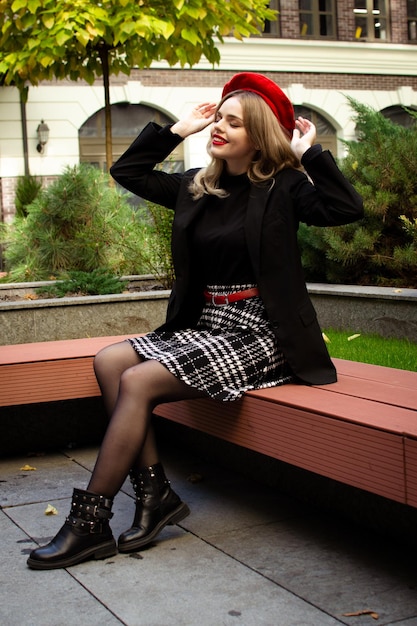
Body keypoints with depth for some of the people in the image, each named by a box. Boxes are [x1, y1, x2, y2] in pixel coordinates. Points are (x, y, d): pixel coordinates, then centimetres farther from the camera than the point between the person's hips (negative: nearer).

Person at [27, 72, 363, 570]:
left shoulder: (282, 186, -4)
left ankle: (90, 523, -13)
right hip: (203, 325, 8)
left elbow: (346, 208, -21)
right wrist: (177, 130, 17)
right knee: (108, 361, -11)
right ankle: (155, 492, -11)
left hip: (258, 335, -7)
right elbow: (127, 172, 22)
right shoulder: (197, 188, 13)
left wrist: (309, 154, -12)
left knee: (137, 382, -21)